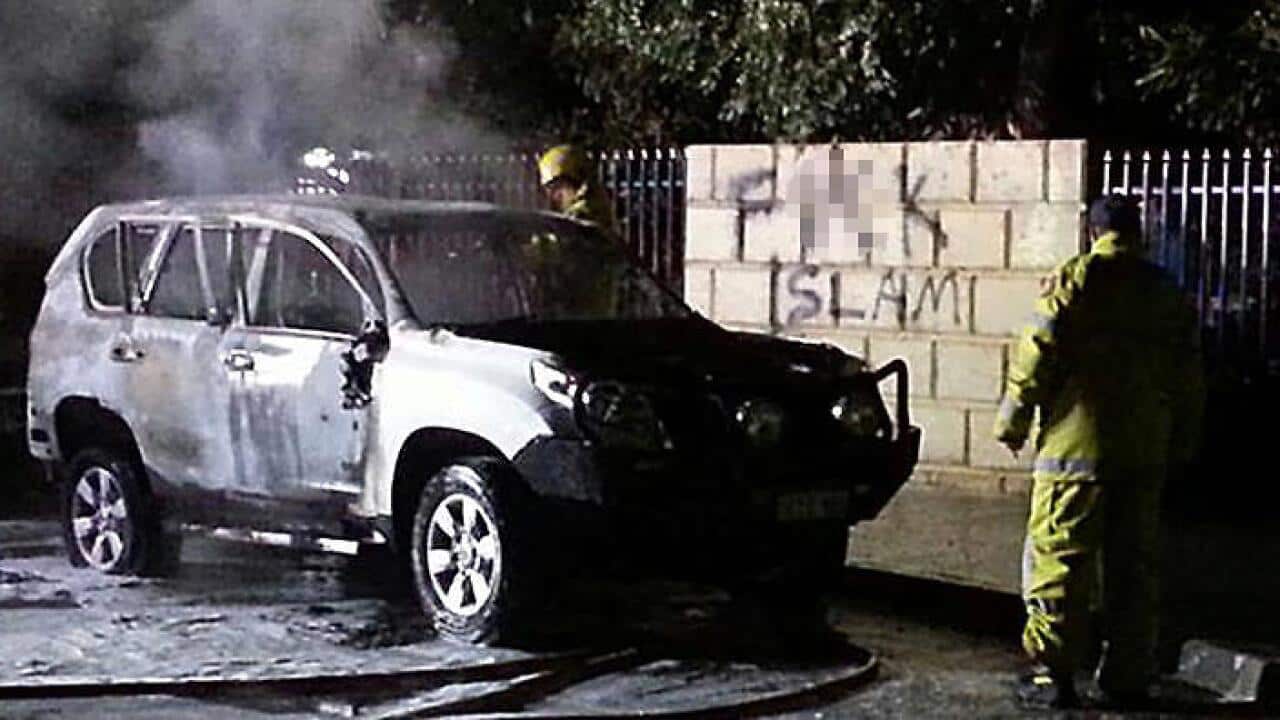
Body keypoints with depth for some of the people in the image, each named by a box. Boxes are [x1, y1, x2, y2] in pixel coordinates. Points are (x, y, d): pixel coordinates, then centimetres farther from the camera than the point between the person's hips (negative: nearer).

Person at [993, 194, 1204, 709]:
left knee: (1060, 560, -2)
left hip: (1076, 448, -4)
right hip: (1145, 453, 5)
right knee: (1135, 566, 10)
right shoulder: (1166, 292, 12)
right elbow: (1187, 377, 14)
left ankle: (1053, 675, -4)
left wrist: (1013, 420, 1)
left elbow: (1038, 354, -8)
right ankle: (1127, 678, 13)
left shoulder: (1073, 280, -3)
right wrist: (1182, 446, 23)